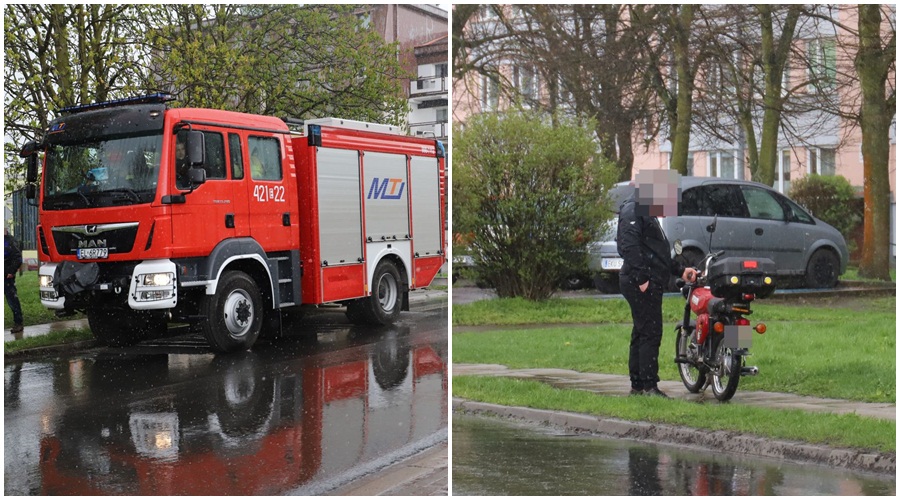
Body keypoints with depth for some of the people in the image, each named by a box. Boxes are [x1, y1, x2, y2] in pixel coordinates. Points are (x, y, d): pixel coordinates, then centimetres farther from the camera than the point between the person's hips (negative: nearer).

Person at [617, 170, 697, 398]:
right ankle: (649, 386, -10)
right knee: (651, 333, -11)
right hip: (641, 283, -11)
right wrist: (641, 278, -26)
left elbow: (657, 252, 30)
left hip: (649, 283, 11)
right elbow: (629, 246, -21)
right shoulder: (632, 211, -9)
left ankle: (637, 385, 17)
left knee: (641, 334, 12)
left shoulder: (647, 213, 26)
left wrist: (680, 270, 21)